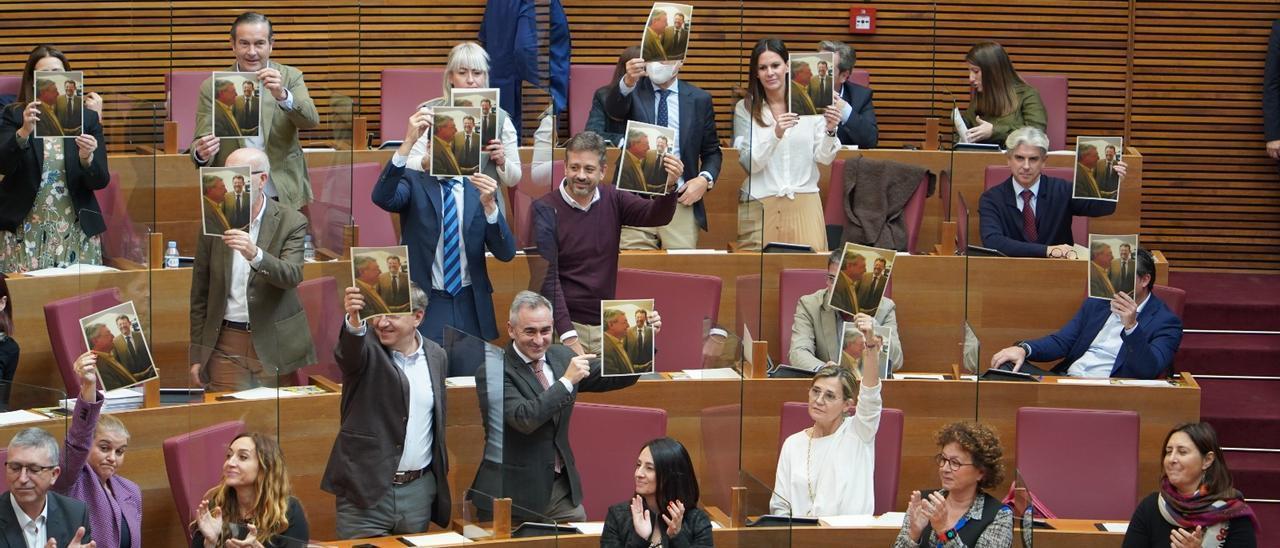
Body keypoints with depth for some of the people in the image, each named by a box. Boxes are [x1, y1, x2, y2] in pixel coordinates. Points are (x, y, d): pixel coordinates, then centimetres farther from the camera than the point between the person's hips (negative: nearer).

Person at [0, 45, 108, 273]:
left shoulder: (88, 119, 5)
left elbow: (100, 181, 2)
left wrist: (87, 159, -19)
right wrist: (24, 131, -27)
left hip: (76, 231, 1)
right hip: (24, 232, -1)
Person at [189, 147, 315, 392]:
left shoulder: (290, 222, -3)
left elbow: (292, 276, -18)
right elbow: (200, 294, 8)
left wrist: (255, 255, -36)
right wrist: (197, 355, 5)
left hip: (276, 346, -2)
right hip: (226, 347, 2)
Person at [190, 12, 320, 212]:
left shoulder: (290, 77, 3)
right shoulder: (212, 88, 2)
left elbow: (311, 120, -10)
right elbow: (201, 141, 0)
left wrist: (281, 95, -29)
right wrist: (201, 153, -24)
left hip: (284, 199, 0)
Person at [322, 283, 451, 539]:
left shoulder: (437, 356, 8)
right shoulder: (366, 346, -5)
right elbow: (350, 354, -30)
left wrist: (441, 474, 15)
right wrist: (354, 320, -52)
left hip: (419, 490, 4)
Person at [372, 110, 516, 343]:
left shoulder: (479, 187, 5)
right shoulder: (413, 182, 0)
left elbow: (506, 253, -3)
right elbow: (382, 198, -23)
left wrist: (489, 204, -20)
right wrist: (408, 143, -32)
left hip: (471, 307, 3)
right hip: (424, 306, -2)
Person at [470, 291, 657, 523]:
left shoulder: (561, 356, 7)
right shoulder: (492, 373, -13)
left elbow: (615, 377, 13)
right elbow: (524, 418, -26)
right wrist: (566, 380, -25)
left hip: (561, 488, 6)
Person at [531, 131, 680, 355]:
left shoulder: (612, 200, 4)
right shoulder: (546, 209, -10)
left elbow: (656, 215, -10)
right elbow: (547, 279, -14)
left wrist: (669, 186, -31)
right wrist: (568, 336, -21)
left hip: (607, 323, 4)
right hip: (564, 323, -4)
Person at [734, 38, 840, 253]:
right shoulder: (745, 108, 1)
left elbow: (824, 158, 4)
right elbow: (749, 163, -5)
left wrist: (830, 131, -15)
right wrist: (775, 135, -20)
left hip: (804, 203, 1)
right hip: (760, 205, -1)